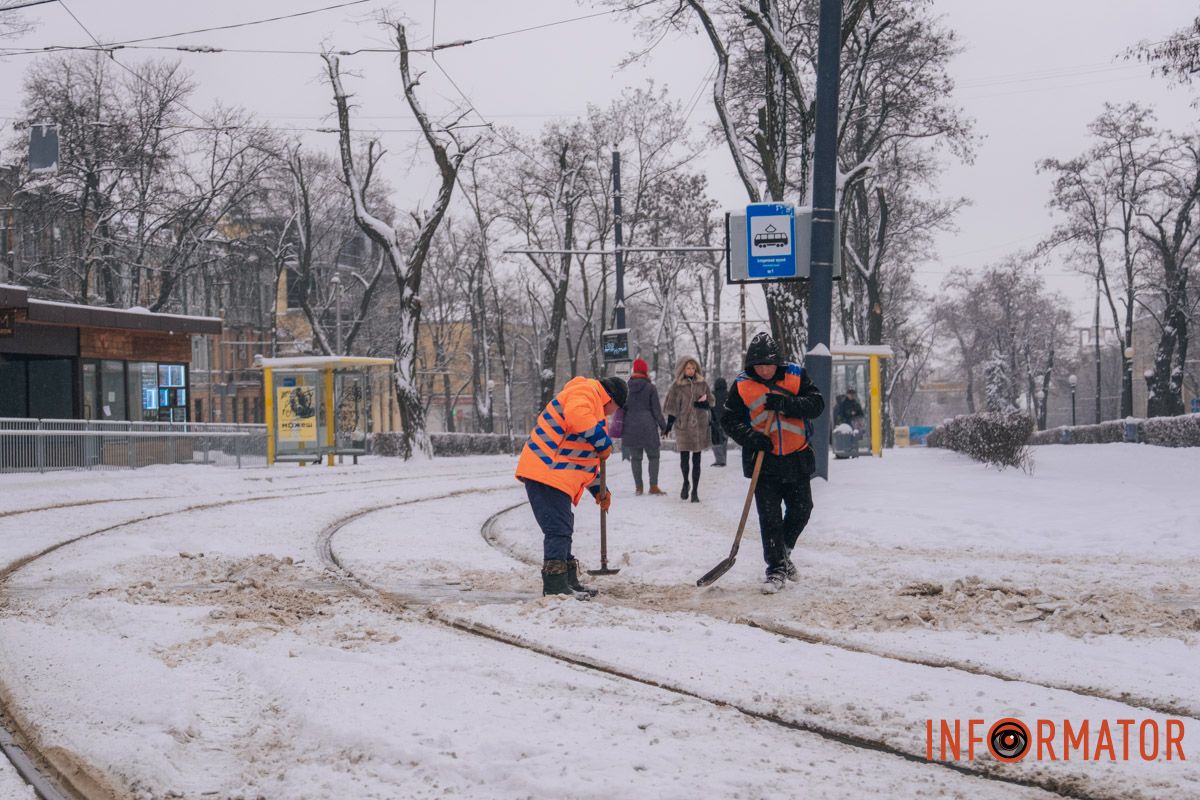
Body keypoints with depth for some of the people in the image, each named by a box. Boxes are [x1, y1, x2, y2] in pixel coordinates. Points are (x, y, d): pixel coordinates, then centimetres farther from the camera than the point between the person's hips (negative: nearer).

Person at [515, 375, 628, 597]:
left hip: (556, 476, 11)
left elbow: (587, 456, 33)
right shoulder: (585, 392, -7)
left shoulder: (595, 409, 28)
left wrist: (599, 489, 32)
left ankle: (568, 581, 27)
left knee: (562, 529, 18)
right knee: (558, 529, -14)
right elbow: (578, 418, -30)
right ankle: (555, 586, -15)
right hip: (545, 473, -11)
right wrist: (604, 443, -19)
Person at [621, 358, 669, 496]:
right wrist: (663, 426, 6)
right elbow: (656, 409, -4)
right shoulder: (650, 388, -5)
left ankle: (638, 487, 6)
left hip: (630, 427, 2)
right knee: (653, 456, 7)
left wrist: (621, 429, 14)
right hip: (648, 426, -2)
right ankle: (653, 486, -1)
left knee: (635, 457, 8)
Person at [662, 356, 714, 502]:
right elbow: (672, 408, 2)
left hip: (699, 425, 1)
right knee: (684, 458, -6)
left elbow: (710, 403, 11)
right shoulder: (677, 386, 1)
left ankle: (695, 491, 9)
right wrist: (668, 426, -3)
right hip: (683, 425, -1)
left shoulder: (702, 384, 6)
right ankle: (686, 482, 23)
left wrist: (703, 403, -11)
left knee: (696, 460, 3)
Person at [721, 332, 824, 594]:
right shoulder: (742, 385, -3)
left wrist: (786, 403, -23)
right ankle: (776, 570, 1)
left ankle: (783, 553, 37)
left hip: (797, 458, 2)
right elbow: (729, 419, -1)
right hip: (763, 461, -2)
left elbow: (816, 404, -9)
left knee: (801, 509, 13)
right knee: (769, 517, -5)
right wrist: (750, 436, -18)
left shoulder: (796, 376, -2)